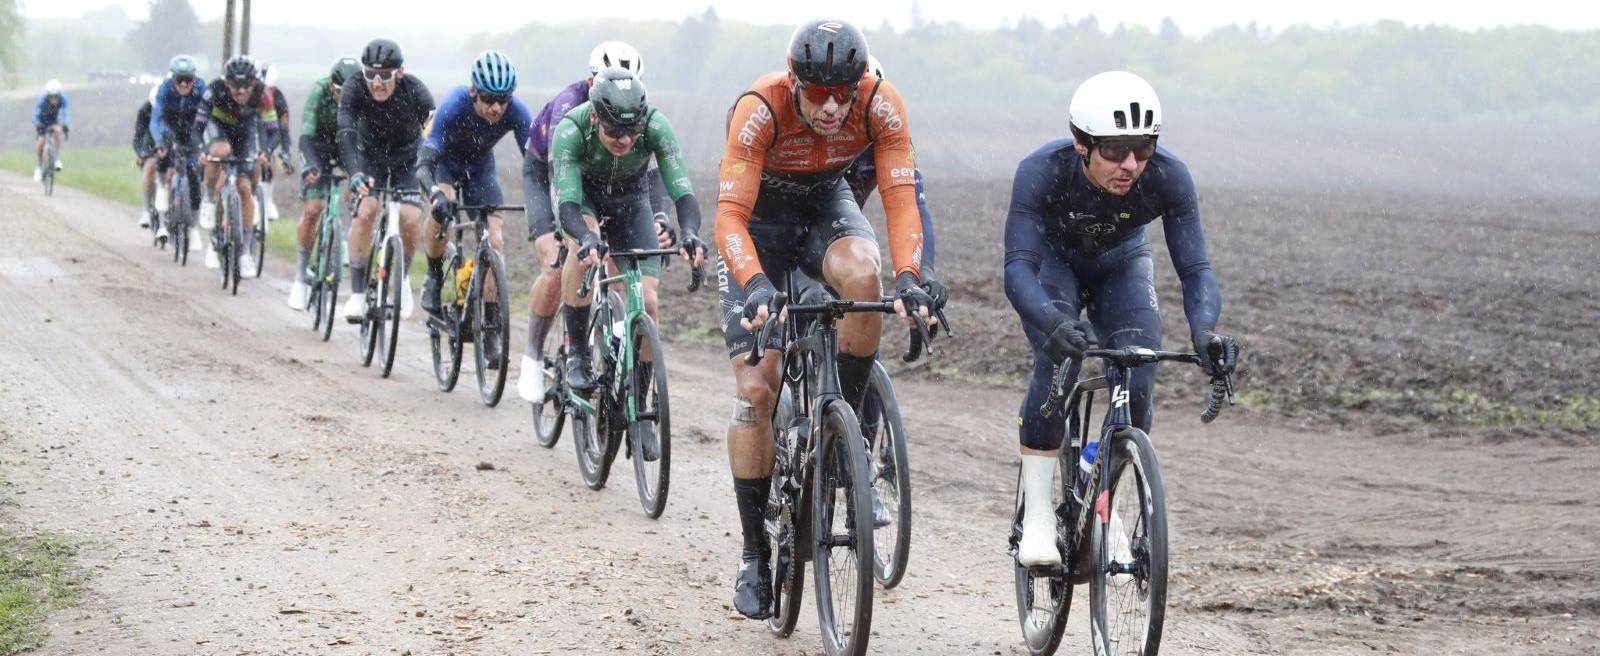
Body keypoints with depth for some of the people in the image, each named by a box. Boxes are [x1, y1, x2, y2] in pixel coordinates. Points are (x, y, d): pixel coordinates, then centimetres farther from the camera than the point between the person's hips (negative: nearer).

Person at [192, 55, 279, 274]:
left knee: (245, 188, -7)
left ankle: (245, 250, 2)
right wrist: (202, 149, -46)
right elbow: (198, 127, -30)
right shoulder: (215, 90, -34)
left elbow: (272, 129, -28)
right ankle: (210, 201, -11)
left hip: (246, 129, 1)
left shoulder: (261, 93, -31)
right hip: (218, 125, -1)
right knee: (220, 152, -37)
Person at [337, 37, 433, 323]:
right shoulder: (355, 89, -29)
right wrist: (354, 173, -54)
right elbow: (346, 134, -38)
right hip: (370, 155, 0)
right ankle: (357, 293, -16)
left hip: (407, 157, 0)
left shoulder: (416, 92, -29)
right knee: (365, 211, -23)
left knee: (411, 218, -19)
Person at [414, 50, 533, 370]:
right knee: (442, 209, -33)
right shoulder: (453, 105, -38)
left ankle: (491, 330, -5)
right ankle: (434, 276, -5)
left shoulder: (516, 112, -31)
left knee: (494, 241, -12)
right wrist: (436, 194, -63)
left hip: (480, 167, 2)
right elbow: (424, 163, -43)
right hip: (444, 161, -2)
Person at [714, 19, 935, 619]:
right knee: (756, 389, -9)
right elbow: (730, 215, -37)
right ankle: (754, 555, 3)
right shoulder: (759, 110, -34)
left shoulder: (881, 106, -27)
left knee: (860, 275, -36)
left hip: (827, 207, 2)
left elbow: (901, 198, -29)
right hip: (759, 217, -2)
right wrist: (755, 284, -54)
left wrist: (908, 276, -46)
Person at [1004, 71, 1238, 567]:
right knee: (1058, 363, -27)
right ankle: (1036, 514, -17)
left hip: (1121, 265, 2)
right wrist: (1053, 322, -62)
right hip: (1052, 261, -2)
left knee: (1138, 382, -18)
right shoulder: (1043, 171, -38)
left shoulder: (1169, 177, -33)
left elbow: (1195, 268, -31)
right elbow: (1018, 269, -42)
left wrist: (1204, 331, -51)